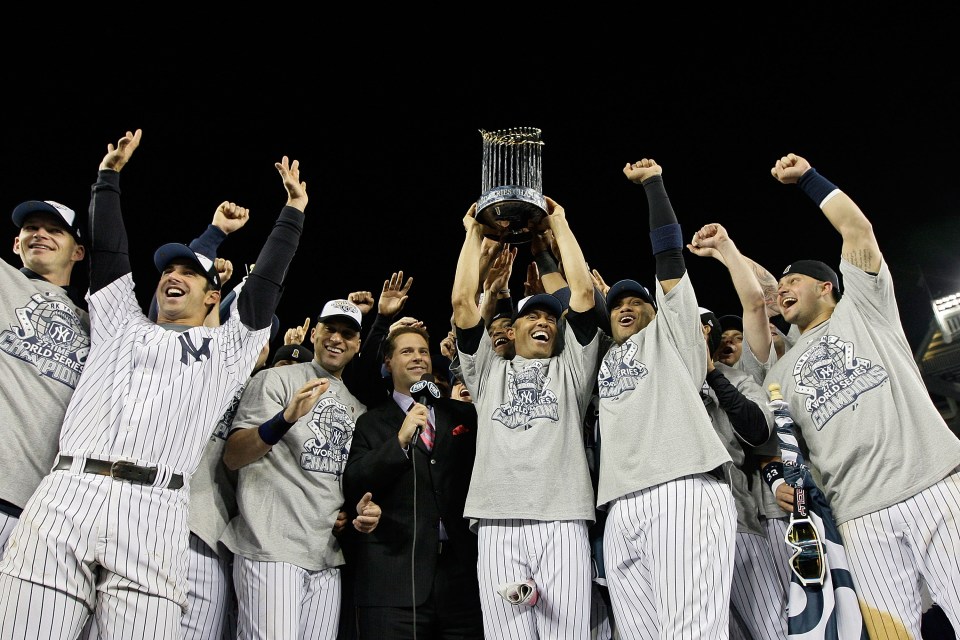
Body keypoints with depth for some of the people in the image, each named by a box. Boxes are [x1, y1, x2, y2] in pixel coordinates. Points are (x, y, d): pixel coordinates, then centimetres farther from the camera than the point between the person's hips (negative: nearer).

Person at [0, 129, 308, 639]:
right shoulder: (121, 325, 28)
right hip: (62, 499, 2)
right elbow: (107, 251, 25)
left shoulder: (226, 348, 22)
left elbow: (266, 281, 17)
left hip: (153, 514, -2)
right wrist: (109, 174, 28)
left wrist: (294, 210, 19)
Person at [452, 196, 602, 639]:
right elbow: (463, 301, 12)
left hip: (562, 522, 0)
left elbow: (583, 291, 11)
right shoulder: (489, 371, 21)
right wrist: (473, 233, 19)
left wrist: (558, 224, 18)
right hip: (498, 524, 0)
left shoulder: (570, 368, 20)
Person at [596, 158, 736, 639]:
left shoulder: (670, 335, 21)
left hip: (685, 492, -4)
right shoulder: (603, 361, 31)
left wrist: (653, 182, 15)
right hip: (620, 512, 5)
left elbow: (669, 253, 15)